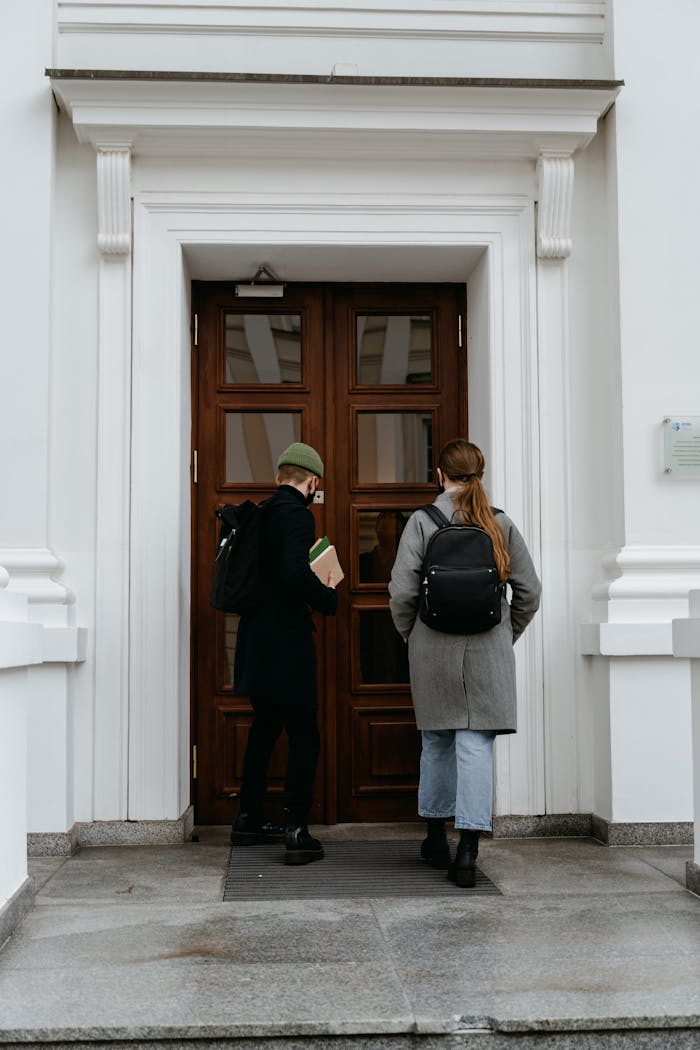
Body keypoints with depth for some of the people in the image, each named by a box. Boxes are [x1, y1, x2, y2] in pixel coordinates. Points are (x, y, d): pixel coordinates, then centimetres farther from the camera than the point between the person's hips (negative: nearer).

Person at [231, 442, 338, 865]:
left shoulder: (262, 514, 11)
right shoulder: (297, 515, -14)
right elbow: (295, 571, -28)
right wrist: (329, 598, -14)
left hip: (257, 638, 9)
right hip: (286, 640, -9)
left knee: (264, 728, 20)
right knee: (305, 738, -2)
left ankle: (248, 819, 30)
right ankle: (297, 833, -3)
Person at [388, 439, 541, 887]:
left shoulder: (423, 521, -5)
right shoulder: (501, 524, 0)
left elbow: (402, 590, -10)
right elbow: (530, 591, 2)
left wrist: (411, 634, 7)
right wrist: (507, 636, 15)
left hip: (433, 650, 0)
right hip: (488, 652, 0)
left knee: (437, 741, 15)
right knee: (477, 743, 0)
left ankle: (437, 838, 28)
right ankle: (468, 848, -5)